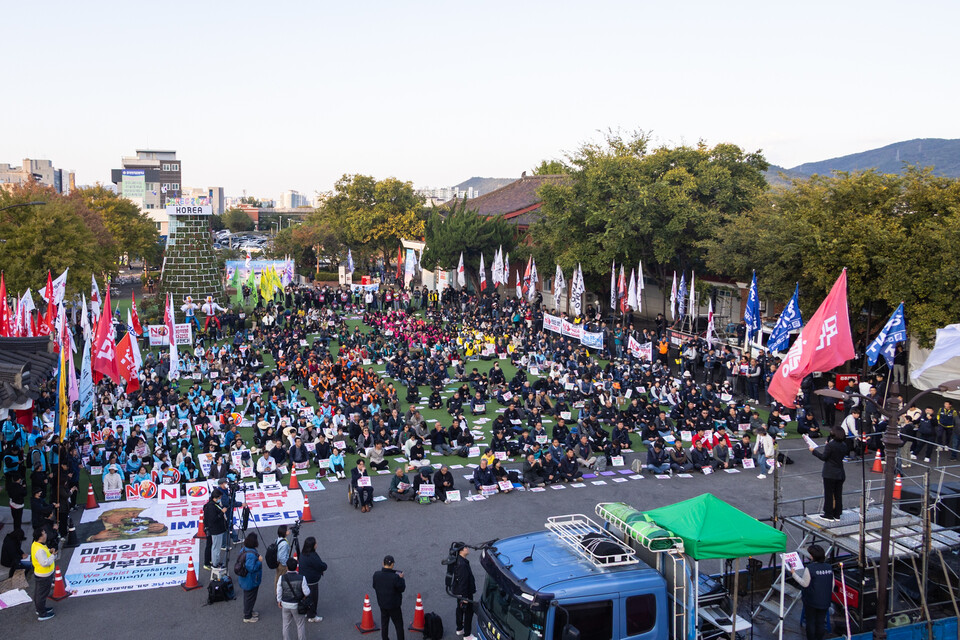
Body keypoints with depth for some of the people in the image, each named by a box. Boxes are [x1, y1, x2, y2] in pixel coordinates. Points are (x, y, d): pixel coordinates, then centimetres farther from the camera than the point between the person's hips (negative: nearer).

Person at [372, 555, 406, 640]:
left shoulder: (376, 575, -15)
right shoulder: (395, 577, -30)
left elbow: (374, 586, 1)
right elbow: (402, 588, -17)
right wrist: (401, 578, -3)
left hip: (382, 604, 5)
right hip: (394, 605, -4)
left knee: (384, 623, 22)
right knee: (399, 625, 13)